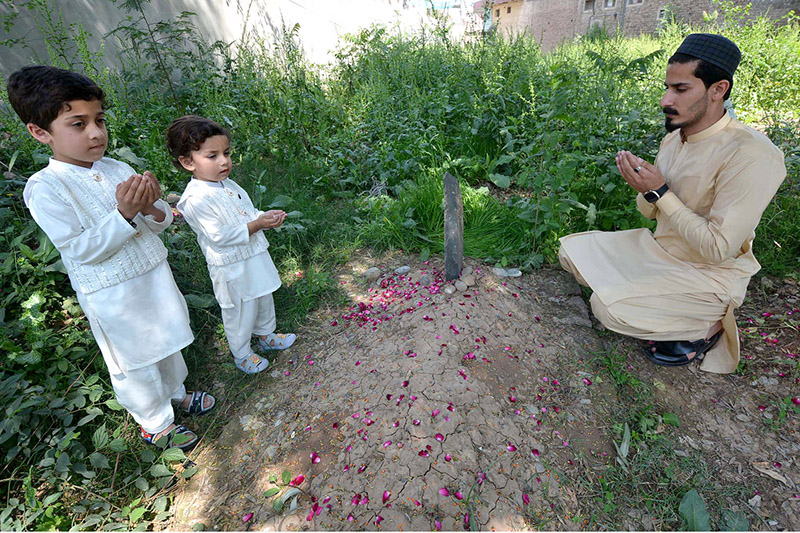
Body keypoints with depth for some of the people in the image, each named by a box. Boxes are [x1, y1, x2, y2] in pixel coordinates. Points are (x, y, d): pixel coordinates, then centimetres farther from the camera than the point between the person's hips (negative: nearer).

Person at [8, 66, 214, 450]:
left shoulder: (119, 170, -2)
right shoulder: (45, 188, -15)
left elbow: (159, 225, 1)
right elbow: (82, 249, -20)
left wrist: (151, 208, -21)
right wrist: (124, 214, -30)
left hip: (154, 276, 5)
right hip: (113, 297, -5)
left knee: (167, 343, 25)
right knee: (135, 364, 13)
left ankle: (175, 392, 51)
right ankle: (155, 423, 37)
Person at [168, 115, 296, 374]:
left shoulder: (228, 184, 3)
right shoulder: (196, 199, -24)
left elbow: (249, 212, 14)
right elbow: (219, 237, -26)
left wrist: (267, 216, -6)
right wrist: (257, 225, -28)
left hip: (255, 258, 8)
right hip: (232, 269, -8)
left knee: (264, 300, 25)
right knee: (240, 313, 10)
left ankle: (266, 336, 49)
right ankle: (242, 355, 34)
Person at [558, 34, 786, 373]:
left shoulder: (751, 156, -24)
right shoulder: (673, 138, 1)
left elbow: (719, 249, -25)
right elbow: (651, 213, 8)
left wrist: (659, 192, -26)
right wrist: (642, 187, -15)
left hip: (709, 273, -7)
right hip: (658, 247, 8)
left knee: (607, 306, -27)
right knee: (570, 249, 0)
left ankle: (705, 327, 0)